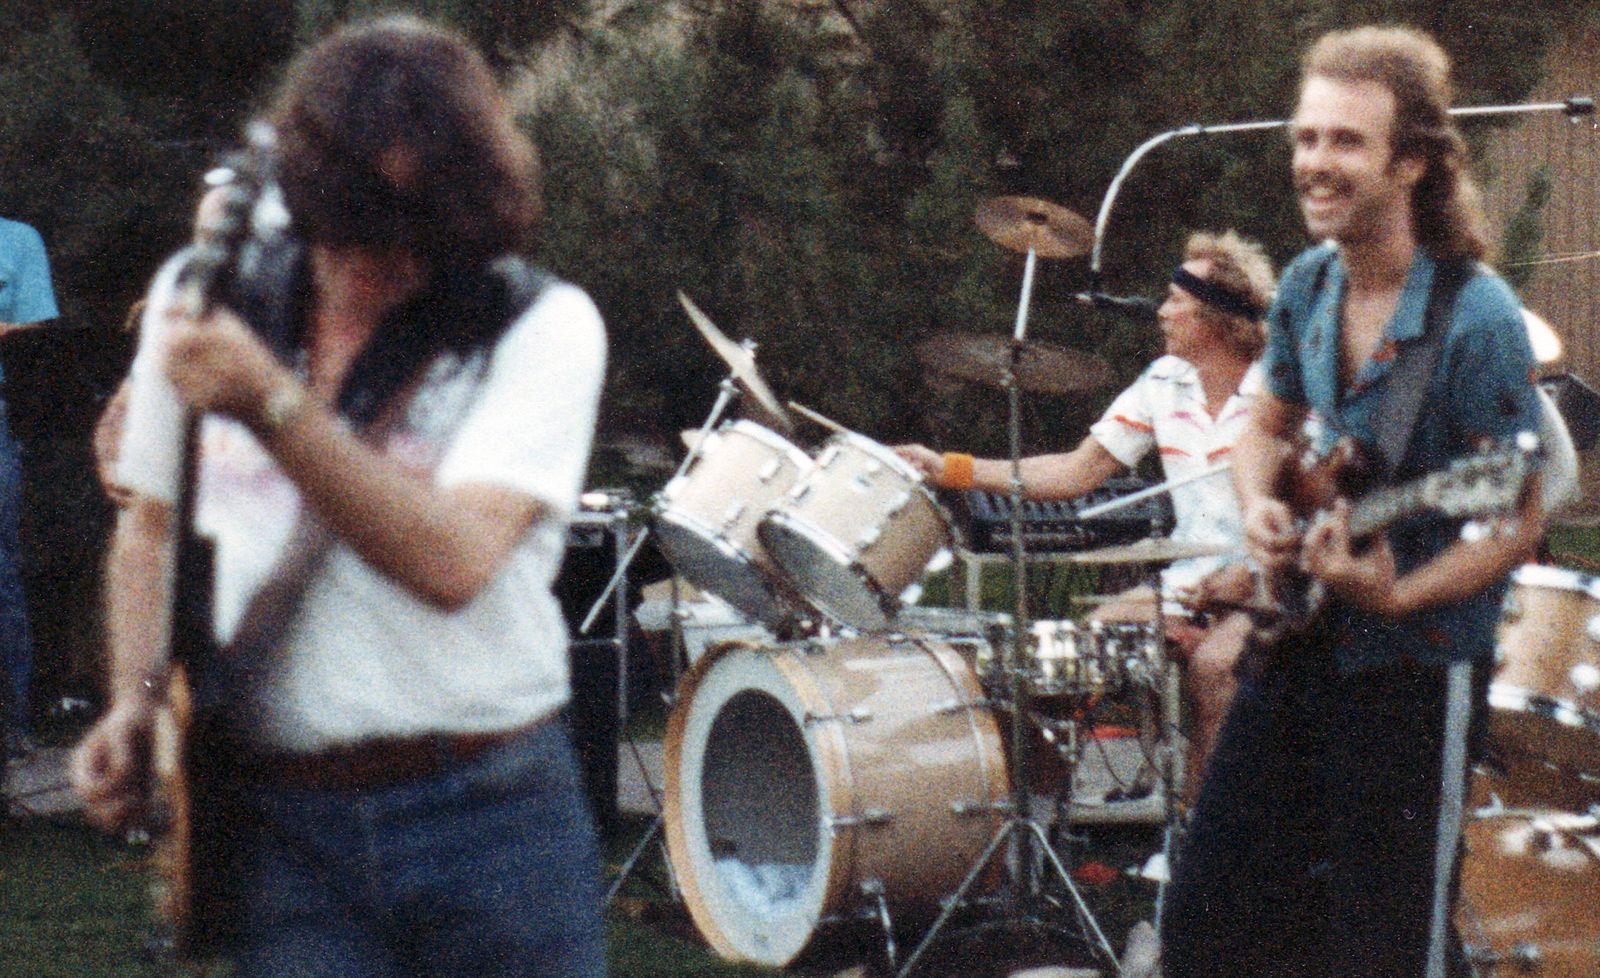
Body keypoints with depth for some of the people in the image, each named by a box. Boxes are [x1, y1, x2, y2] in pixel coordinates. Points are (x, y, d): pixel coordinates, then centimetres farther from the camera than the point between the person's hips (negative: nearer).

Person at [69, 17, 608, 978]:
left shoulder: (540, 326, -6)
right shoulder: (201, 296, 6)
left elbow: (452, 561, -20)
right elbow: (152, 522, 18)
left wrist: (268, 402, -27)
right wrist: (138, 705, 3)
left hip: (492, 821, -2)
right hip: (277, 824, 2)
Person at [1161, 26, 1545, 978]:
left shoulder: (1475, 318, -19)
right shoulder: (1308, 288, 3)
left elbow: (1518, 522, -16)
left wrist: (1398, 598, -31)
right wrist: (1261, 506, -2)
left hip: (1416, 665, -7)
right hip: (1299, 647, 7)